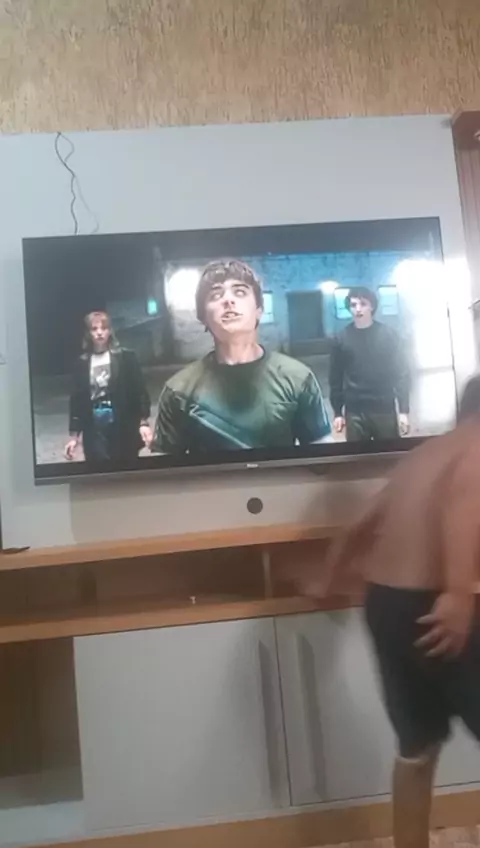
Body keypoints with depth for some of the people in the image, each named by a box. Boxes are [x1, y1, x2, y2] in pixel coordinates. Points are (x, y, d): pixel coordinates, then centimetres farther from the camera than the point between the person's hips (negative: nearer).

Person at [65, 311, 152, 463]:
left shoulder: (126, 357, 1)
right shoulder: (82, 363, 6)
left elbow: (139, 390, -3)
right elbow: (76, 398, 8)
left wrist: (143, 422, -13)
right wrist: (74, 434, 5)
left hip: (124, 427, -1)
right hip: (94, 429, 1)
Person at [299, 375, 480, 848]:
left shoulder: (424, 454, 21)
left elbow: (363, 526, 28)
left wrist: (326, 582, 41)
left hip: (384, 602, 8)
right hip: (430, 605, -7)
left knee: (417, 747, 20)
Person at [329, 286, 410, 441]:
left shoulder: (388, 334, 0)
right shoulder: (341, 339, 2)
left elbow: (401, 373, 0)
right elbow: (336, 379, 5)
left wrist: (404, 410, -5)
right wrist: (337, 412, 3)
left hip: (384, 409, 0)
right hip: (354, 412, 0)